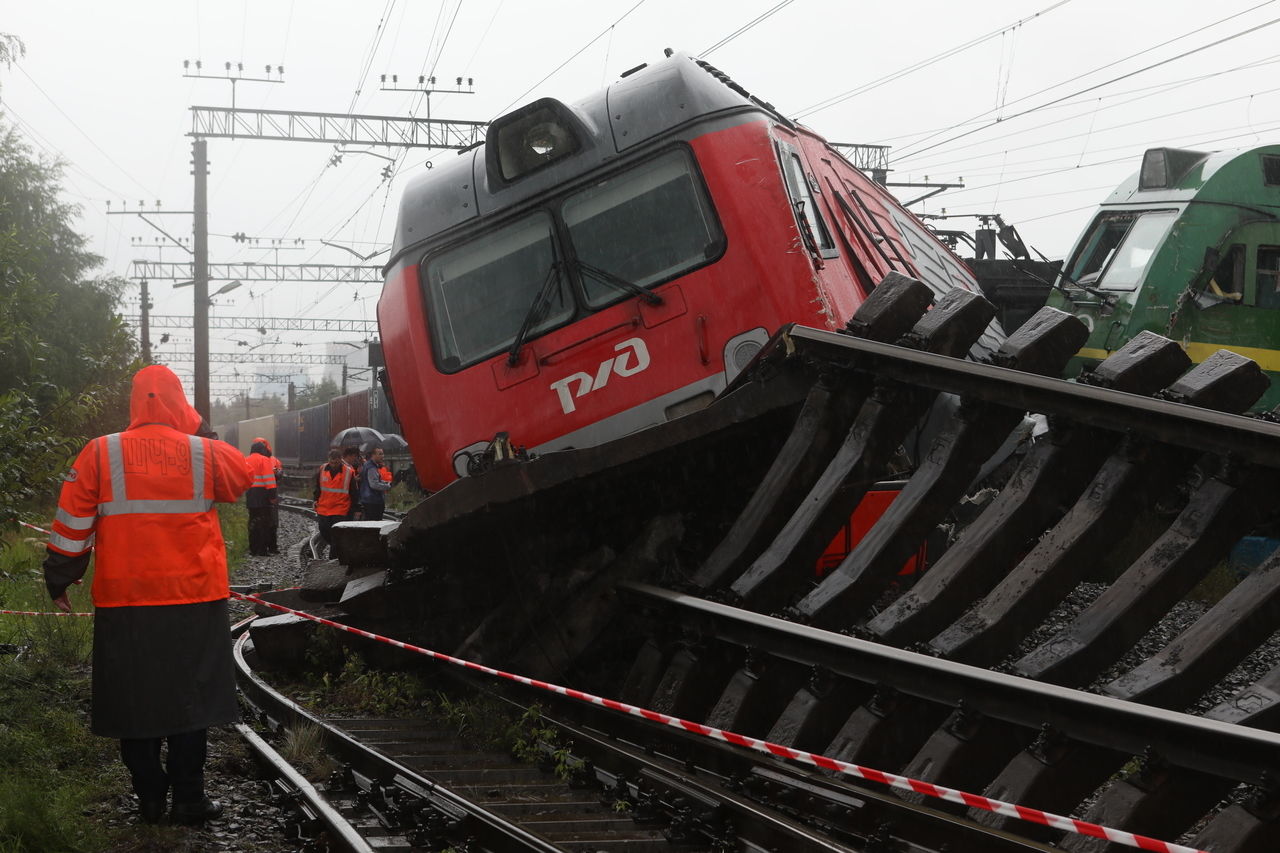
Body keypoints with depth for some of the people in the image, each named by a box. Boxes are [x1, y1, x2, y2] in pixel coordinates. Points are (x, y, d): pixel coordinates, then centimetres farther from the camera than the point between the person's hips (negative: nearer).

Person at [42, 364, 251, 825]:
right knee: (189, 697, 7)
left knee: (134, 698, 10)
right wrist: (201, 433, 23)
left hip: (123, 601, 0)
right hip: (195, 598, 0)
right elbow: (245, 475, 19)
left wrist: (59, 581, 10)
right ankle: (188, 799, 9)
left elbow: (71, 524, 0)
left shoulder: (100, 453, -3)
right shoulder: (206, 454, -2)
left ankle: (149, 797, 16)